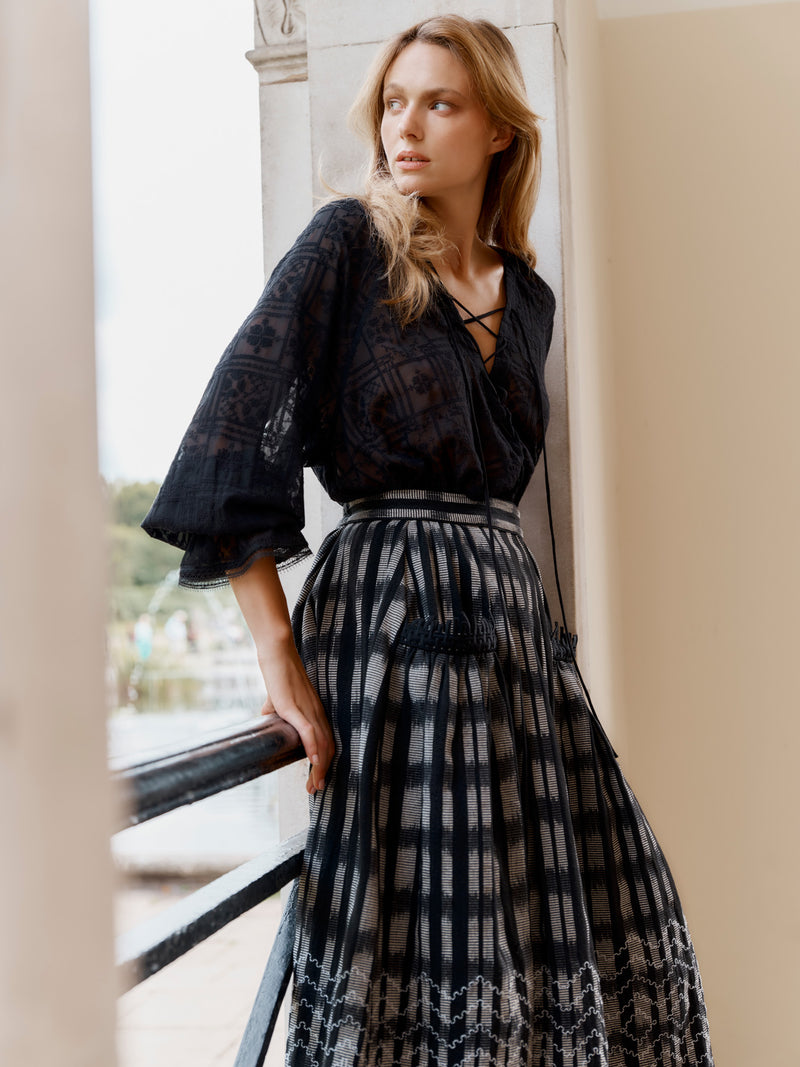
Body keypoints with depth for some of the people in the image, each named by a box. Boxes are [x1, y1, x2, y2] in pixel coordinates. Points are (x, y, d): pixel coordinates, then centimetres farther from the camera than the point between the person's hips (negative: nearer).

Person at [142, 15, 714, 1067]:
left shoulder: (527, 294, 15)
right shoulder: (349, 241, -2)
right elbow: (232, 446, -11)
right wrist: (280, 658, -15)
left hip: (510, 614, 6)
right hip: (389, 614, -6)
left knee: (549, 935, 7)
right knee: (422, 938, -5)